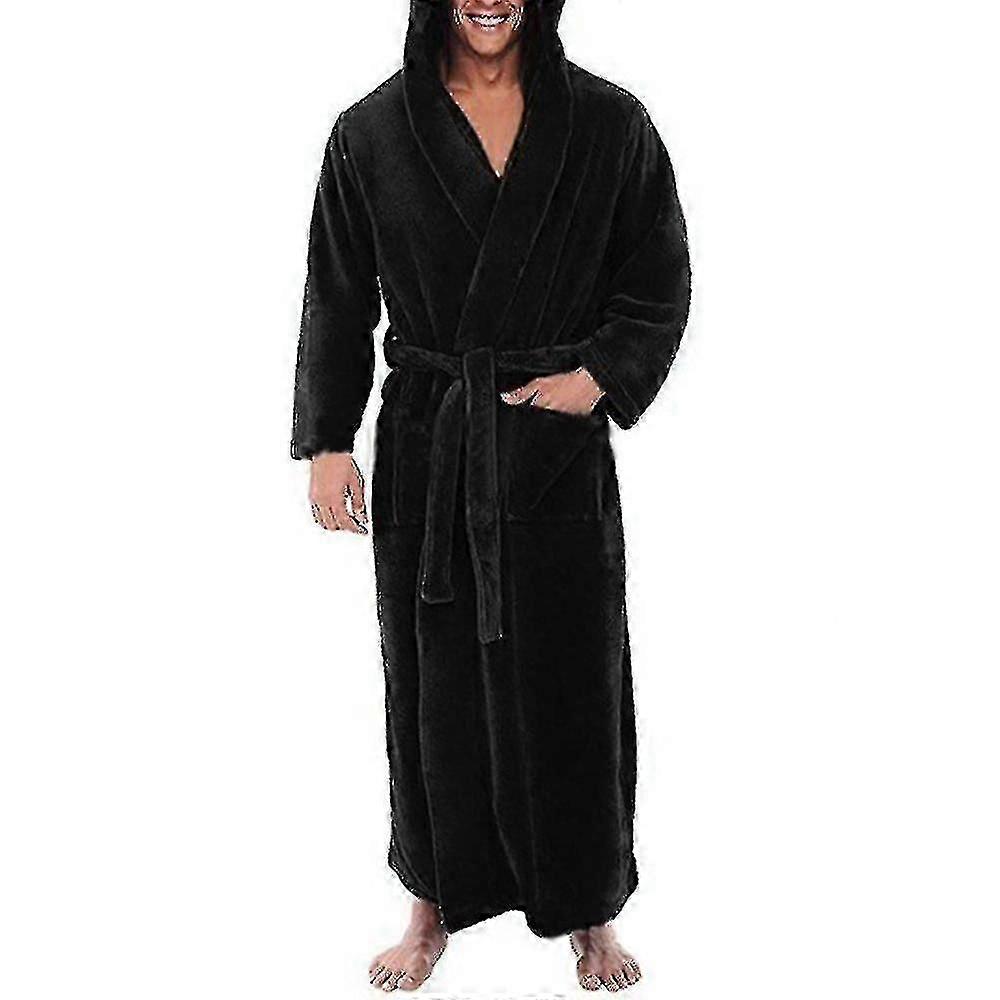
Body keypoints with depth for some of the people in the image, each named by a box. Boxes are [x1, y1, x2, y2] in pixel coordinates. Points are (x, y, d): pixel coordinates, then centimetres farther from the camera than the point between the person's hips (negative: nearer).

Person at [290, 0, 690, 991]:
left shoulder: (610, 124, -1)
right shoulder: (372, 133, 0)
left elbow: (660, 285, 4)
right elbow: (336, 303, 5)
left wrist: (600, 376, -11)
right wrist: (326, 443, -1)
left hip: (559, 455, 0)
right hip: (425, 450, 1)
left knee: (569, 683, 7)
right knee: (433, 682, 10)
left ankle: (591, 916, 27)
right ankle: (435, 908, 30)